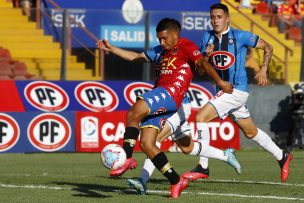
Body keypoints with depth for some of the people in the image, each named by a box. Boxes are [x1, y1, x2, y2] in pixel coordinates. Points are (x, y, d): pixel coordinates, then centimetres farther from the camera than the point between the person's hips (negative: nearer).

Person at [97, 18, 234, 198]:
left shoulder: (186, 47, 1)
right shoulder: (162, 51, 26)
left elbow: (202, 63, -15)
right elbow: (136, 57, 35)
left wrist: (219, 82, -28)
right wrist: (111, 48, 33)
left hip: (171, 94, -9)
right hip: (158, 101, 9)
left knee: (133, 113, -27)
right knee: (146, 143, -2)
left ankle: (126, 158, -24)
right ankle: (176, 181, 0)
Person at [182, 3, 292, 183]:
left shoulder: (240, 36, -9)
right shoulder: (208, 38, 6)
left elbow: (267, 47, 2)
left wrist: (263, 69, -9)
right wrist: (206, 56, -13)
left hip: (237, 89, -7)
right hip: (223, 90, 7)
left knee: (201, 117, -20)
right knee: (251, 132, 19)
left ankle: (202, 167, -16)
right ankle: (282, 157, 37)